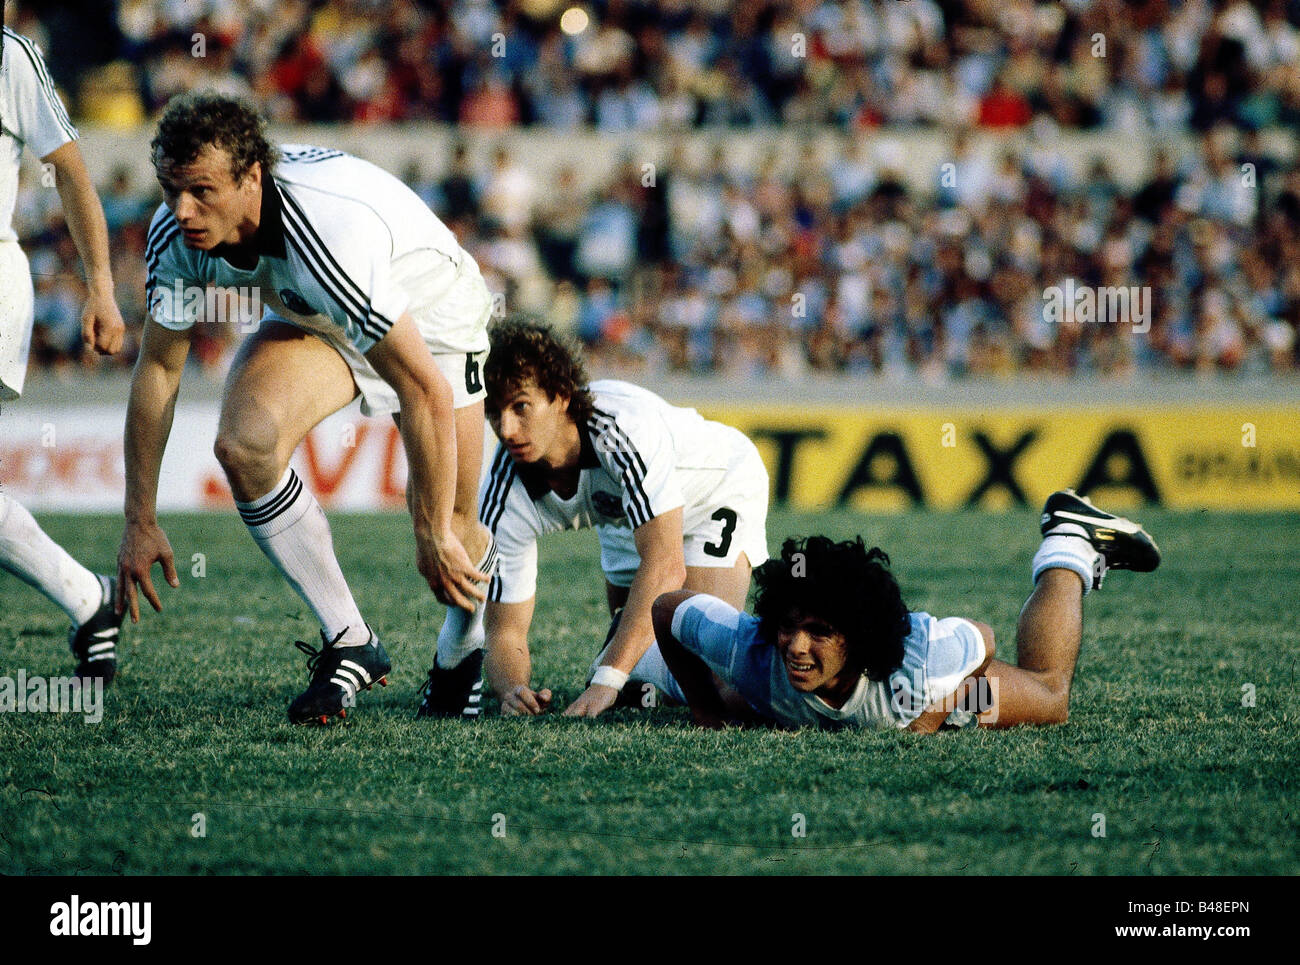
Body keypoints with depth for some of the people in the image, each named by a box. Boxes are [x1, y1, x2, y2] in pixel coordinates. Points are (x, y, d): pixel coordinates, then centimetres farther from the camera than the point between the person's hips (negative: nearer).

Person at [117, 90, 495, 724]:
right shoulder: (175, 233, -25)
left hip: (430, 311, -4)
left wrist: (435, 536, -33)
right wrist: (140, 521, -8)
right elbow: (158, 368, -9)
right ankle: (349, 645, -10)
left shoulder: (332, 232, -44)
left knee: (452, 539, -3)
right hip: (311, 317, 4)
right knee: (244, 444, -24)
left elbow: (426, 390, -39)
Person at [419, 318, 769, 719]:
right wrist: (513, 690, -49)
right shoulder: (503, 499, -29)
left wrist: (607, 680, -53)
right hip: (624, 517, 5)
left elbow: (664, 564, -47)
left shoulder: (627, 425, -43)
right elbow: (505, 629, -24)